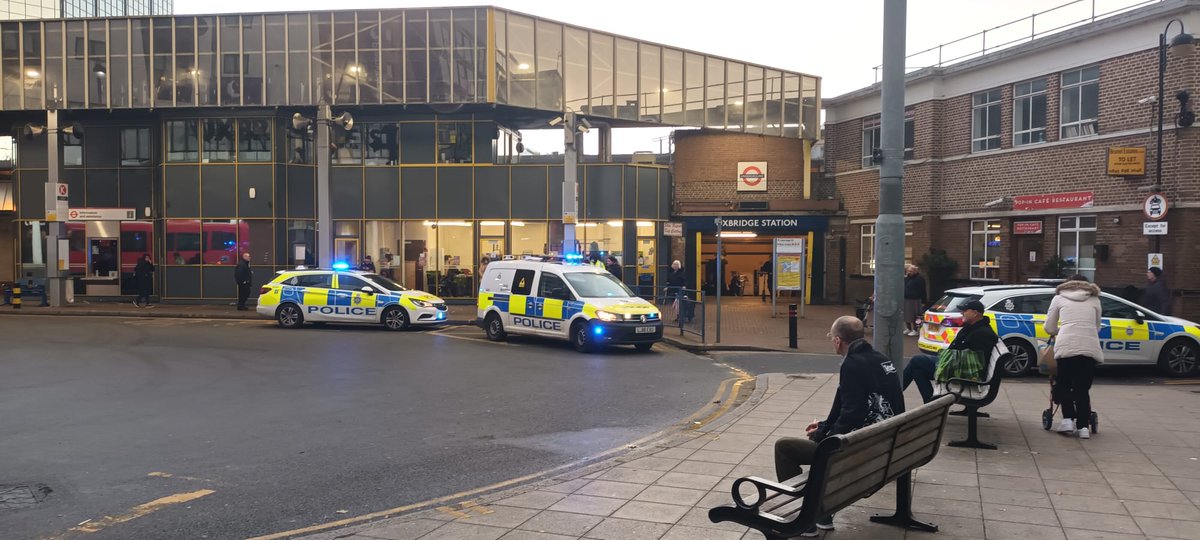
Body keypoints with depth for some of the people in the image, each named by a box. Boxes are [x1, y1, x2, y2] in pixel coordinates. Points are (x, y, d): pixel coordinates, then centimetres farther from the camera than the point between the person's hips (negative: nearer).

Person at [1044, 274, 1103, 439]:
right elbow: (1097, 327, 22)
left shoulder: (1059, 298, 18)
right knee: (1083, 388, 10)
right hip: (1090, 347, 2)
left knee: (1064, 384, 16)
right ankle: (1083, 426, 6)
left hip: (1066, 346, -1)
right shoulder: (1094, 299, 22)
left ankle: (1068, 419, 4)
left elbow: (1049, 328, 18)